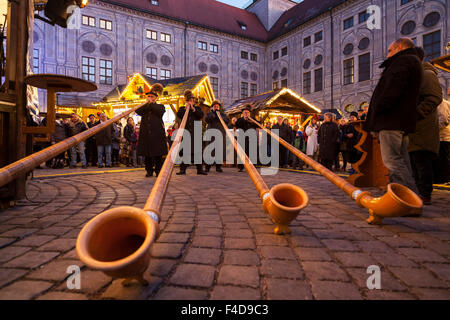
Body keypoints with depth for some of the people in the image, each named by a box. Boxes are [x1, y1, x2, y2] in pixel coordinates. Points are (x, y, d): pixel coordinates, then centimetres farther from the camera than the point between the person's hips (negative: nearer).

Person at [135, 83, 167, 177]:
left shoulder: (160, 106, 12)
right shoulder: (144, 107, 20)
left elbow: (160, 111, -11)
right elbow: (138, 111, -2)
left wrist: (151, 103, -2)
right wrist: (147, 103, -3)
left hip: (157, 133, -3)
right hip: (145, 133, 3)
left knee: (158, 154, -1)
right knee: (147, 153, 4)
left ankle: (158, 171, 8)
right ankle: (149, 170, 14)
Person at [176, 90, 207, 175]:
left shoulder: (198, 108, 16)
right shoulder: (182, 108, 16)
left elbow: (201, 115, -4)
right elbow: (178, 115, -4)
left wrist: (193, 109, -9)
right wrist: (185, 108, -10)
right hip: (185, 132, 0)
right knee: (184, 151, -2)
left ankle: (200, 169, 5)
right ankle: (183, 169, 3)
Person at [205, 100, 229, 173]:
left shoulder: (222, 114, 20)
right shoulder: (209, 113, 16)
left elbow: (227, 121, 3)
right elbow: (207, 120, -5)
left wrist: (220, 116, -8)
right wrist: (213, 114, -11)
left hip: (221, 134, 2)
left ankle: (218, 166, 4)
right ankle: (207, 167, -2)